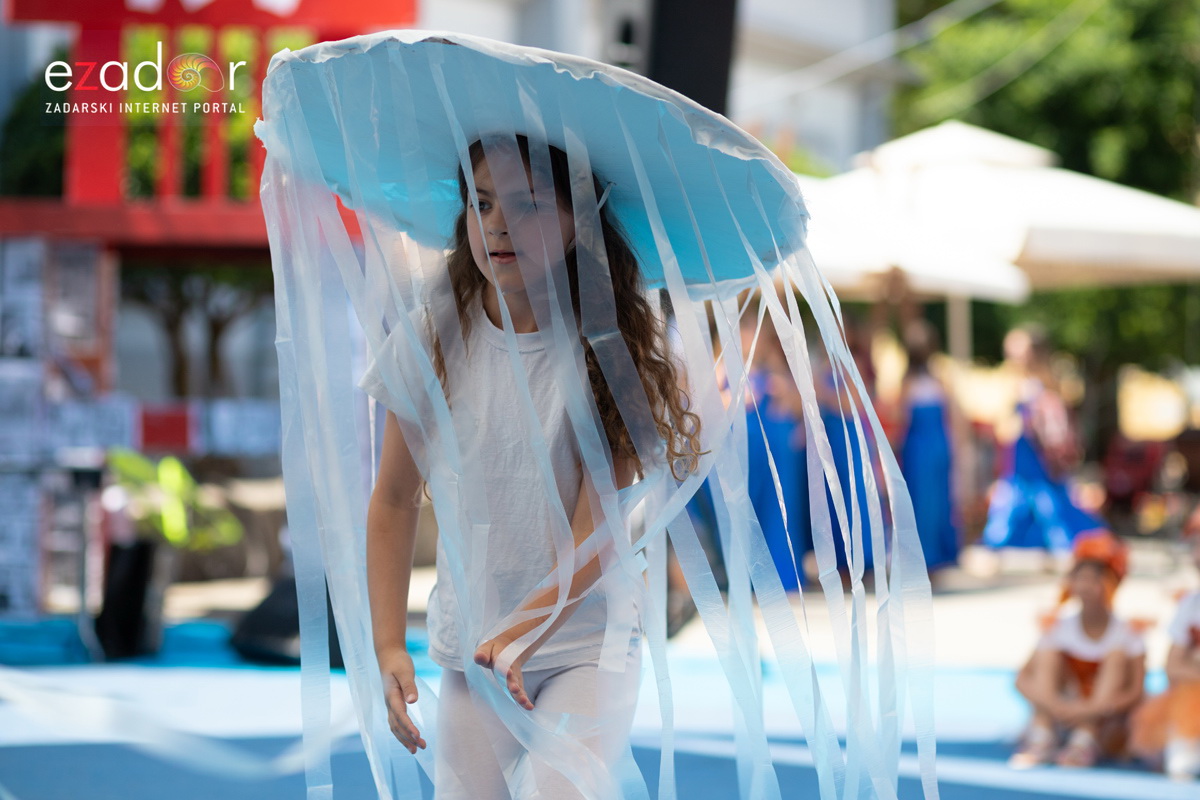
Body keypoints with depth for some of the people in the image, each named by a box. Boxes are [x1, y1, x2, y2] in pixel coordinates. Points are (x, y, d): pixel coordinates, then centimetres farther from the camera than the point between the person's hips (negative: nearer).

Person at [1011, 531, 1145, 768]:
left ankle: (1085, 741, -32)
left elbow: (1136, 692, -18)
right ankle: (1042, 738, -26)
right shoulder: (1060, 628, -2)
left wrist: (1095, 709, -32)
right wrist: (1052, 704, -30)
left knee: (1118, 654, -18)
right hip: (1060, 719, 2)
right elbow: (1023, 679, -11)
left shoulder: (1126, 634, -7)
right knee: (1049, 653, -12)